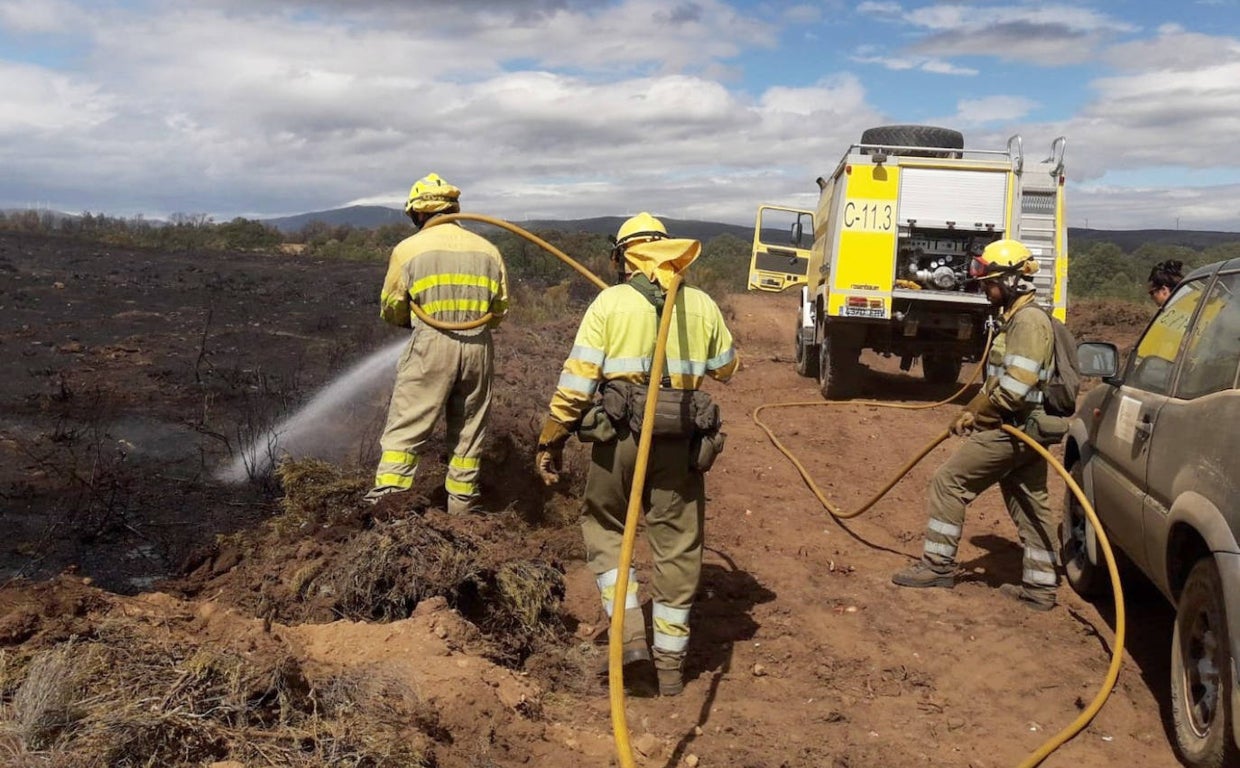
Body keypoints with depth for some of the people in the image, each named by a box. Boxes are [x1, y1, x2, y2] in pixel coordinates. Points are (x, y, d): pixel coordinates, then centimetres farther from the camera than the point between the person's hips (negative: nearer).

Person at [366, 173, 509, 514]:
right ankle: (461, 504, 19)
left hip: (430, 346, -3)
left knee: (405, 427, 0)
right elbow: (499, 309, 15)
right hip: (478, 348, 4)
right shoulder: (488, 250, 11)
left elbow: (391, 309, 8)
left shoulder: (408, 249, 1)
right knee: (469, 432, 13)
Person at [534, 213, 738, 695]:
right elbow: (725, 369, 21)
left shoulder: (611, 302, -2)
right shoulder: (703, 306, 7)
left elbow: (577, 379, -6)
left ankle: (630, 634, 7)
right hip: (682, 442, 2)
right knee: (677, 547, 12)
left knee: (606, 529, 19)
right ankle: (671, 662, 20)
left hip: (620, 437, -2)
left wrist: (552, 441, 1)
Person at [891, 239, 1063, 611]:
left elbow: (1016, 387, -26)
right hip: (1025, 430, 11)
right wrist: (974, 410, 8)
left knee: (948, 482, -4)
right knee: (1031, 506, 13)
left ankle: (938, 564, 3)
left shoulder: (1028, 320, -17)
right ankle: (1040, 586, 20)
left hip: (1013, 430, -11)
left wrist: (975, 413, -14)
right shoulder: (1018, 318, 16)